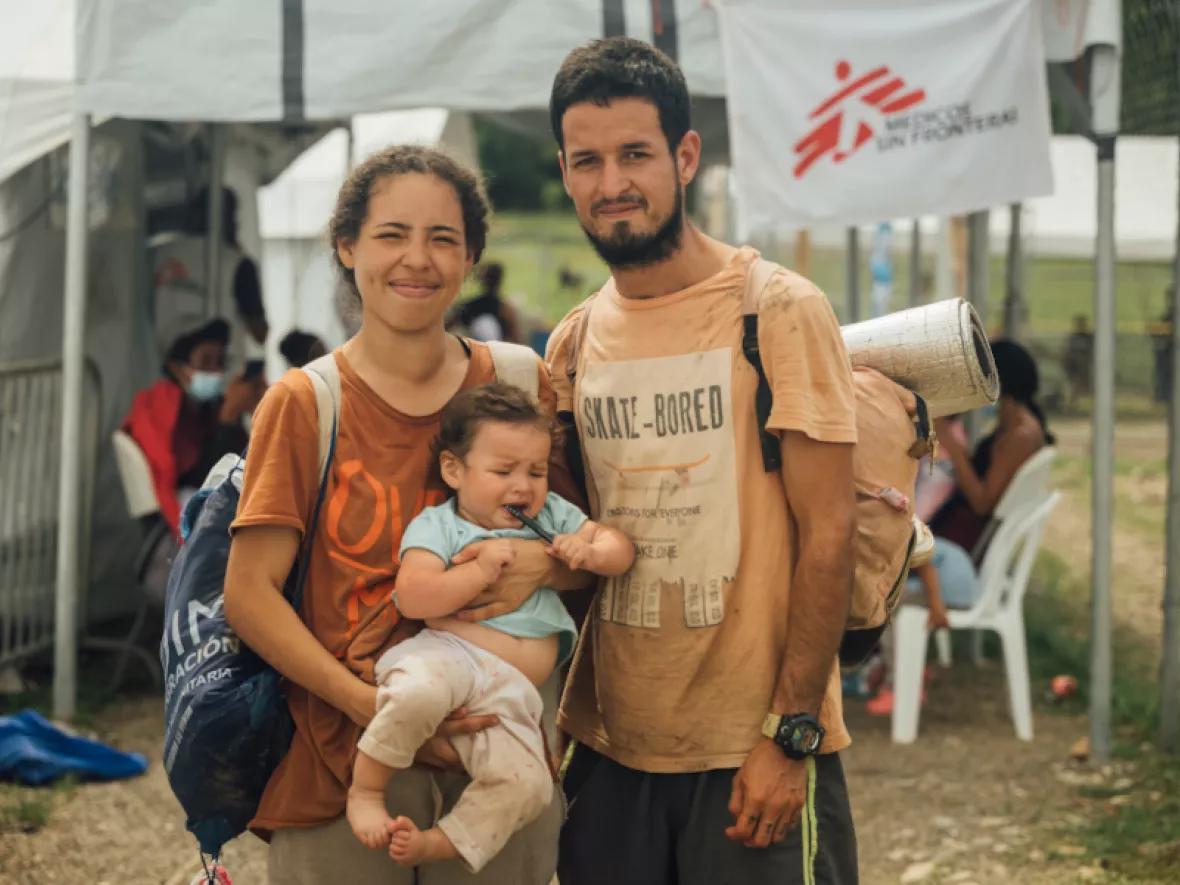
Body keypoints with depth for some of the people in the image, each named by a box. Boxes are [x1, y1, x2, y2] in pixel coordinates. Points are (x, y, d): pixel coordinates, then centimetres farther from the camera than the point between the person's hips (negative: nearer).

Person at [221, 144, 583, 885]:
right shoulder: (305, 405, -1)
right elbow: (250, 595, -6)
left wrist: (542, 565, -12)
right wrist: (371, 706, -18)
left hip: (501, 763, 2)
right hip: (341, 765, -2)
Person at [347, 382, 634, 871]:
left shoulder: (552, 516, 19)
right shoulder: (436, 526, 4)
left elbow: (621, 549, 18)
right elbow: (412, 598, -11)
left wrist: (593, 552, -4)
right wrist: (480, 570, -14)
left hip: (509, 691, 5)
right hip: (450, 653, -4)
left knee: (527, 784, -19)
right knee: (419, 691, -41)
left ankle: (436, 844, 2)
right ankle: (365, 791, -16)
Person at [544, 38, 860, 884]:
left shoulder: (778, 311, -8)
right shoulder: (573, 343, 8)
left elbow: (828, 533, -11)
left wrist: (791, 734, -15)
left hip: (758, 750, -5)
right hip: (611, 748, 5)